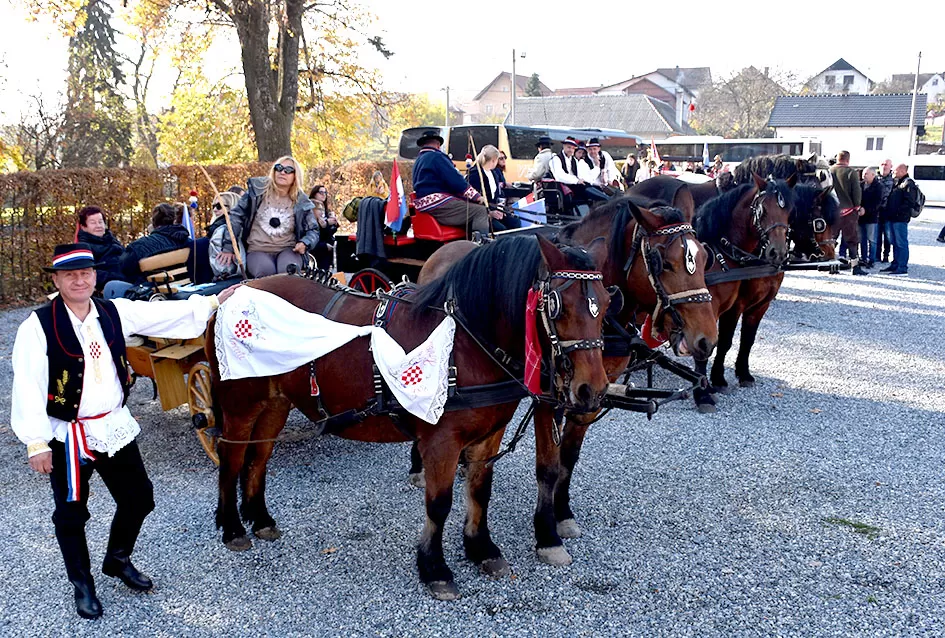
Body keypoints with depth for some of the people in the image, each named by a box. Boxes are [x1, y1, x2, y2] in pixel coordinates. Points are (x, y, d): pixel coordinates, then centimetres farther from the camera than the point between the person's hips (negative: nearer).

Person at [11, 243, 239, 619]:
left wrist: (213, 302, -1)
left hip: (115, 427, 5)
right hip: (68, 436, -5)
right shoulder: (38, 326, -14)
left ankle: (118, 561, 41)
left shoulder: (115, 313, 0)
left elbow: (165, 314, 3)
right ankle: (82, 585, 31)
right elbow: (28, 387, -15)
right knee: (71, 514, 9)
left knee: (138, 499, 14)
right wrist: (37, 442, -17)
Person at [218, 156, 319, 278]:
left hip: (288, 250, 1)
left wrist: (305, 243, -13)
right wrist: (228, 247, -3)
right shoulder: (258, 190, 0)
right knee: (265, 272, -34)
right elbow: (236, 216, 2)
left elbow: (313, 230, 10)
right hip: (257, 250, -1)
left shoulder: (301, 202, 3)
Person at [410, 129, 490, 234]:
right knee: (481, 211, -14)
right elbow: (456, 180, -12)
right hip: (437, 203, -10)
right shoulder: (436, 156, -6)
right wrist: (477, 196, -5)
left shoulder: (419, 159, 24)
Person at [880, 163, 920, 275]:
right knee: (894, 243, 16)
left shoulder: (908, 183, -10)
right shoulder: (895, 182, 19)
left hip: (900, 218, -10)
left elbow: (910, 201, -19)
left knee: (901, 243, -7)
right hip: (891, 217, 10)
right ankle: (895, 264, 24)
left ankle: (902, 267, -5)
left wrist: (900, 211, -19)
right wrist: (887, 211, 14)